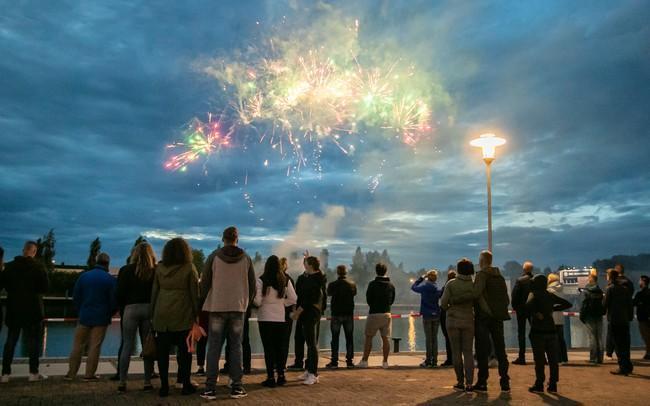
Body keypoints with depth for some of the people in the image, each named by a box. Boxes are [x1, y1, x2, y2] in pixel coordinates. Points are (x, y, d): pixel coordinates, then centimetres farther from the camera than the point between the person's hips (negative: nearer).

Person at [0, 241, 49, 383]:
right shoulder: (38, 266, -10)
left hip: (13, 309, 3)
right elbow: (45, 287, -11)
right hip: (33, 309, -3)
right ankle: (33, 373, 4)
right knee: (34, 340, 4)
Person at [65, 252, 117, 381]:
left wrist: (81, 310, 17)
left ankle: (71, 373, 15)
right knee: (95, 347, 3)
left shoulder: (84, 276, 1)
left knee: (78, 345, 12)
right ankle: (89, 374, 6)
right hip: (101, 318, -2)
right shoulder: (110, 279, -8)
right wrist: (109, 314, 10)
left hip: (84, 316, 3)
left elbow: (75, 296, 5)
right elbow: (114, 300, -7)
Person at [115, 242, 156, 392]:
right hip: (149, 309, 1)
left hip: (131, 308, -1)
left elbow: (119, 293, -2)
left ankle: (122, 382, 5)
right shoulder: (156, 271, 0)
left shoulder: (126, 270, -1)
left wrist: (122, 308, 12)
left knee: (127, 346, 5)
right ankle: (147, 382, 10)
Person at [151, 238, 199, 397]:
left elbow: (154, 292, 9)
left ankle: (164, 386, 12)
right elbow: (195, 294, -2)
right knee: (184, 350, 6)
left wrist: (153, 314, 15)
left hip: (162, 316, 3)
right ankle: (186, 385, 12)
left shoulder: (159, 268, 5)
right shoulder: (189, 268, -3)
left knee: (162, 351, 7)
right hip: (183, 317, -2)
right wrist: (197, 315, 5)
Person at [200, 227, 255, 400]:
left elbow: (205, 282, -1)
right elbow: (252, 285, 6)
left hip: (216, 307, -1)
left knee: (214, 348, 4)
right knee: (236, 347, 7)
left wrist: (204, 303, 11)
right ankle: (236, 386, 7)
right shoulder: (246, 258, 4)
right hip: (238, 308, 1)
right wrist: (246, 303, 18)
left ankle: (210, 387, 2)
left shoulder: (214, 256, -1)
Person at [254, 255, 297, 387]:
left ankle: (271, 377, 5)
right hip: (280, 318, 3)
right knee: (279, 347, 14)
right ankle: (281, 376, 18)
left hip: (265, 318, -3)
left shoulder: (260, 280, -10)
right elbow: (293, 299, 1)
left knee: (268, 348, 4)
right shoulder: (285, 281, -1)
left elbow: (258, 301, -13)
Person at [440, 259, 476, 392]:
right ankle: (469, 383, 2)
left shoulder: (451, 284, -8)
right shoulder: (474, 285, -5)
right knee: (468, 352, 7)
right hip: (468, 320, 1)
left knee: (456, 352, 7)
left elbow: (443, 303, -9)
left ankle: (460, 382, 10)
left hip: (453, 320, -1)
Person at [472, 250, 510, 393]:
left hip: (483, 317, -6)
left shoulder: (481, 274, -10)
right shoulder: (500, 277, 13)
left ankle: (482, 382, 3)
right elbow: (506, 299, 13)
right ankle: (505, 382, 11)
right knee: (500, 350, 11)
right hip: (498, 317, 6)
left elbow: (476, 293, -26)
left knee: (482, 351, 0)